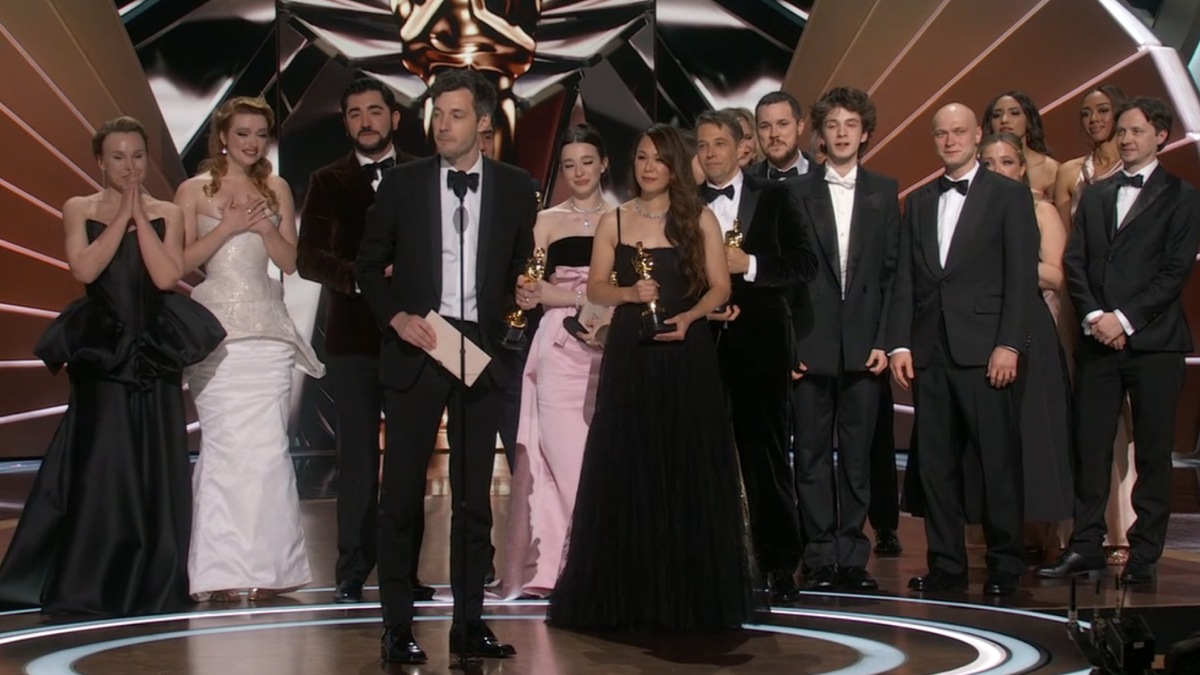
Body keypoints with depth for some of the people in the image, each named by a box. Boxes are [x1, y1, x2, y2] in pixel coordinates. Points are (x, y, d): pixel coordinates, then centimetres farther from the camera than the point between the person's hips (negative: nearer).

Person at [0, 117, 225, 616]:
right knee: (98, 467, -3)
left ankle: (150, 584, 13)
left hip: (154, 353, 1)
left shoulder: (167, 214, 7)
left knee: (154, 470, 3)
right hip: (101, 352, -1)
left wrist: (139, 215, -7)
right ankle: (86, 586, 6)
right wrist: (121, 215, -8)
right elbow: (85, 269, -11)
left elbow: (167, 276, -8)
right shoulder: (79, 210, 5)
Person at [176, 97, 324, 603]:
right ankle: (219, 571, -1)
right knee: (226, 444, -7)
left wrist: (265, 225, -6)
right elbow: (182, 262, -1)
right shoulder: (194, 191, 7)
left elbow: (290, 262, 10)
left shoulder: (276, 190, 14)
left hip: (267, 330, 2)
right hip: (216, 328, -2)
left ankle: (268, 567, 2)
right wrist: (230, 225, -8)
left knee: (268, 447, -4)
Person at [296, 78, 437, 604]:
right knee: (358, 456, 2)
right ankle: (353, 571, 7)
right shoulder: (327, 182, 10)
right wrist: (361, 276, -17)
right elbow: (308, 258, 0)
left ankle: (406, 570, 9)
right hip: (353, 338, 0)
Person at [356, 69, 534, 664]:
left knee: (474, 496, 7)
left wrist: (517, 308, -3)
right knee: (401, 493, 0)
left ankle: (469, 622, 15)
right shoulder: (402, 183, 2)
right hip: (415, 347, -1)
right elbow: (369, 265, 6)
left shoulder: (516, 188, 5)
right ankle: (396, 626, 7)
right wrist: (397, 317, -8)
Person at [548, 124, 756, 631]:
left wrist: (688, 317, -15)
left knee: (688, 471, 1)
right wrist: (630, 293, -12)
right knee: (625, 470, 0)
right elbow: (595, 288, 7)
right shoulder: (614, 221, 7)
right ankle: (625, 595, 8)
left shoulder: (700, 220, 4)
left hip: (686, 354, -1)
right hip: (629, 353, 1)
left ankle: (690, 593, 11)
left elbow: (720, 286, 2)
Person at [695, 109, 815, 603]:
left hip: (758, 342, -2)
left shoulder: (773, 198, 5)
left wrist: (748, 264, -12)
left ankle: (779, 565, 8)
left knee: (766, 455, 1)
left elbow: (805, 264, -1)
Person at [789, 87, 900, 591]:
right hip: (811, 344, -1)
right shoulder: (797, 194, 6)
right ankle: (820, 558, 8)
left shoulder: (884, 192, 9)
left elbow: (892, 270, 6)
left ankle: (853, 555, 11)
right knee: (812, 454, 2)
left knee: (857, 454, 5)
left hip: (864, 345, 1)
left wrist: (884, 340, -3)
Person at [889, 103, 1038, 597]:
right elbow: (905, 279, 13)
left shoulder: (1009, 196, 3)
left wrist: (1008, 344, -12)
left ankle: (1005, 564, 8)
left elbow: (1021, 275, -4)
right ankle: (946, 564, 13)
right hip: (929, 351, 4)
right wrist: (900, 343, 3)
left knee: (998, 460, -2)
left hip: (983, 350, -4)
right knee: (936, 463, 5)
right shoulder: (918, 202, 17)